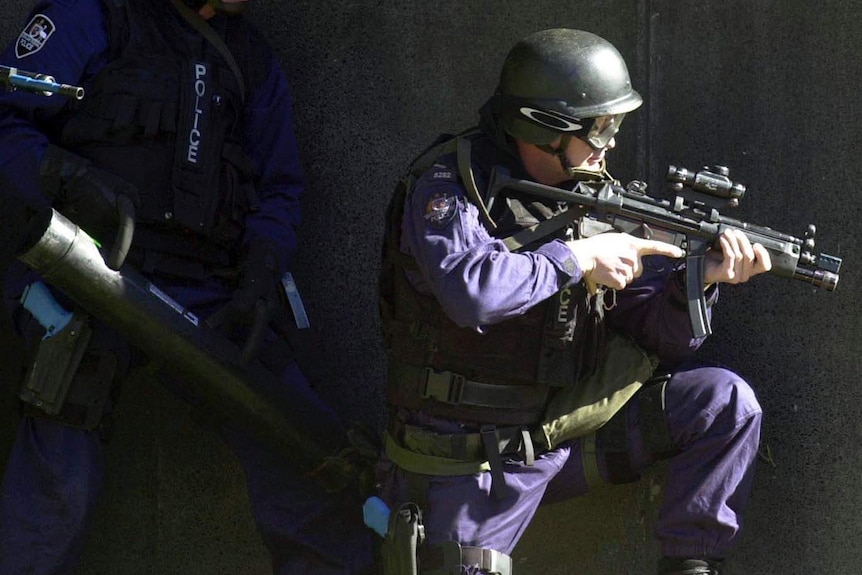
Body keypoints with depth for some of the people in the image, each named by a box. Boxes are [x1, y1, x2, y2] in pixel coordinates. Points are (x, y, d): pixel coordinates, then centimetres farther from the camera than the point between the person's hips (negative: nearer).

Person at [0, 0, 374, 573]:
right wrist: (67, 178, -21)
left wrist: (258, 287, 0)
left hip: (201, 295, 4)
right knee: (60, 486, -13)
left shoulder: (251, 59, 17)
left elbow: (277, 191, 17)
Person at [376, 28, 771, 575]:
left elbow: (659, 341, 1)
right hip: (468, 464, -5)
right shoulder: (450, 181, -14)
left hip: (561, 436, 5)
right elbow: (469, 290, -34)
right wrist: (578, 257, -23)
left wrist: (698, 279, -18)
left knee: (725, 402, -6)